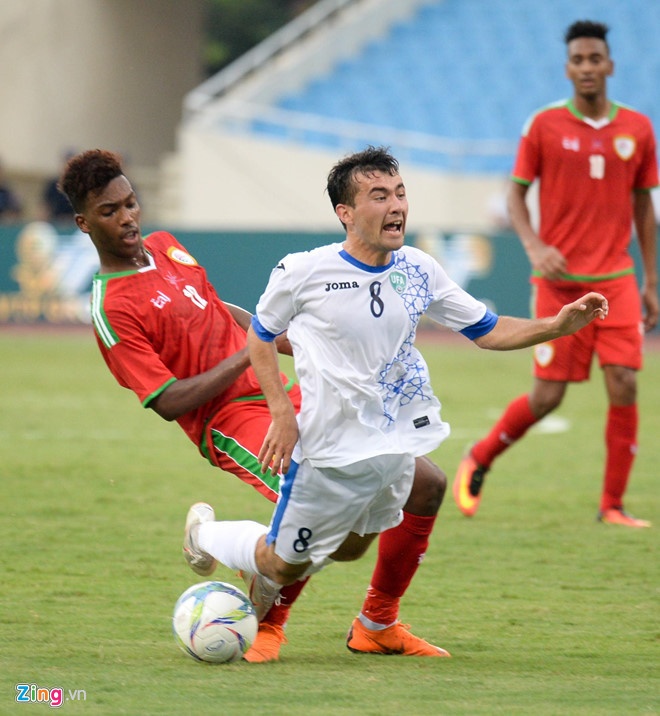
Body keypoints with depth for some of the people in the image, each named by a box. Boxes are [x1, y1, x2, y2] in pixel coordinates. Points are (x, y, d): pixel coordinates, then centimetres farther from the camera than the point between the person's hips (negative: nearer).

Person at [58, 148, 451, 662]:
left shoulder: (164, 247, 13)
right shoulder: (113, 311, -12)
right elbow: (169, 402, -16)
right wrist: (249, 356, -15)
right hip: (229, 421, -8)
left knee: (427, 483, 3)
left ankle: (378, 624, 17)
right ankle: (266, 625, -6)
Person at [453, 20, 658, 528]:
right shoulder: (545, 125, -2)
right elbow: (516, 192, 3)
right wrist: (534, 246, -16)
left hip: (616, 281, 2)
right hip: (560, 280, -2)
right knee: (547, 396, -3)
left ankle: (613, 505, 3)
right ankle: (478, 460, 22)